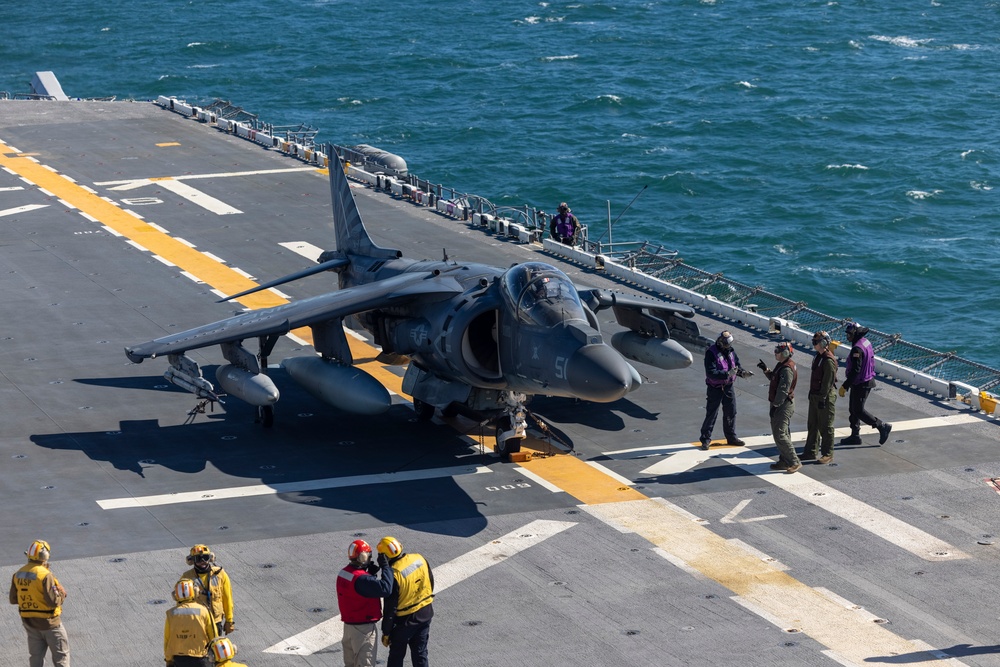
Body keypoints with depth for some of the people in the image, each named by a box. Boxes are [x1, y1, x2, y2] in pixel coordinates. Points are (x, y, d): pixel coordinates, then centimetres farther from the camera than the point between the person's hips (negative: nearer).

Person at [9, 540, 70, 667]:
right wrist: (62, 594, -5)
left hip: (28, 621, 6)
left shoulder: (18, 575, -1)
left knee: (35, 654, 16)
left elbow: (13, 599, 5)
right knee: (61, 653, 7)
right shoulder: (45, 575, -23)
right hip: (48, 621, -6)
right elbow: (54, 601, -23)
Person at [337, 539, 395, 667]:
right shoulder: (361, 579, -27)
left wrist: (370, 572, -1)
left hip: (348, 624, 9)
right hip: (364, 628, -9)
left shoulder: (343, 573, 2)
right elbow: (385, 588, -34)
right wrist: (386, 566, -24)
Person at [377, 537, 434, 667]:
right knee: (420, 654, 16)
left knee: (396, 656, 12)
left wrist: (386, 632, -9)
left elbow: (390, 608, -20)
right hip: (425, 614, 6)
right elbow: (431, 582, 7)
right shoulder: (420, 559, -9)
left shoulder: (393, 574, -27)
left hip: (405, 620, -6)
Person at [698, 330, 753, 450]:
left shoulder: (730, 351, 2)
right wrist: (727, 374, -35)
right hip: (715, 388, -6)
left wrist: (742, 372, -10)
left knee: (731, 412, 14)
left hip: (728, 386, 6)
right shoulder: (711, 353, -19)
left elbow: (737, 364, 11)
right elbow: (711, 373, -26)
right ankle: (705, 439, 7)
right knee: (711, 414, -2)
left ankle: (731, 437, 28)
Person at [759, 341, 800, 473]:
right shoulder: (782, 366, 11)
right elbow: (774, 378, 26)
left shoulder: (787, 370, -22)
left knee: (780, 435, -11)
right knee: (781, 433, 16)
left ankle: (794, 462, -8)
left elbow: (783, 390, -24)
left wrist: (775, 406, -22)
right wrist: (766, 370, 13)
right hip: (782, 404, 11)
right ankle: (784, 461, 23)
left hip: (784, 406, -11)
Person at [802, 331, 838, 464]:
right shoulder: (818, 356, 10)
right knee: (812, 425, 15)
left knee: (825, 427, 0)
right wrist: (812, 394, 20)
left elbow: (828, 382, -22)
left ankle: (827, 454, 9)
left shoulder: (829, 360, -20)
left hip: (825, 397, -10)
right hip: (815, 396, 10)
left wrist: (822, 398, -21)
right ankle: (811, 452, 24)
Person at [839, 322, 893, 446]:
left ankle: (882, 426, 1)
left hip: (861, 384, -10)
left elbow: (855, 370, -27)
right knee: (854, 408, 16)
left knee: (858, 411, -2)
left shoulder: (857, 349, -24)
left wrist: (845, 386, -23)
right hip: (868, 381, 10)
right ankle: (855, 436, 21)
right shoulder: (866, 342, 7)